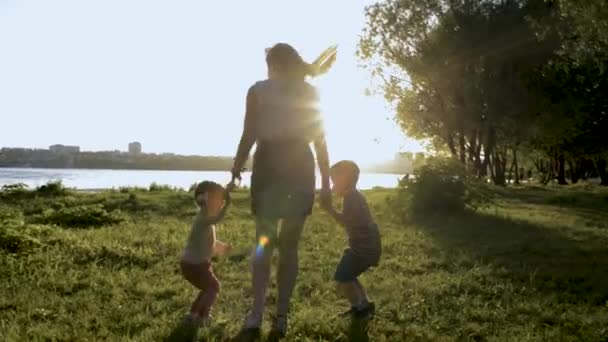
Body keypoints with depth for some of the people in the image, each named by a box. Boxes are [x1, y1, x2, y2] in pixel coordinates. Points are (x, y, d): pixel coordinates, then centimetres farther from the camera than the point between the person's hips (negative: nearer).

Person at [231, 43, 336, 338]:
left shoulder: (258, 90, 4)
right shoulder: (310, 93, 10)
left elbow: (248, 136, -2)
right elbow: (320, 141, 7)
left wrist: (235, 171, 5)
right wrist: (326, 182, 10)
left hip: (268, 166, -1)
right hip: (300, 167, 2)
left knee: (263, 241, 7)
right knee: (289, 245, 9)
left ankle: (257, 313, -6)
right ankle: (281, 316, 4)